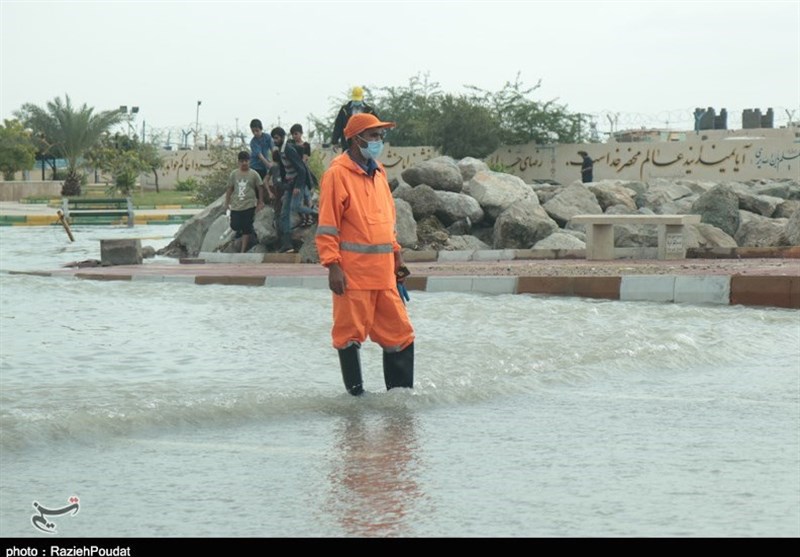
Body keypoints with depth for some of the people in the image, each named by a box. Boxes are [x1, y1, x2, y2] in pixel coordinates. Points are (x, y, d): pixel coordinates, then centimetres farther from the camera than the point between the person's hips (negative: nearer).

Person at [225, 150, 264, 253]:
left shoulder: (254, 174, -5)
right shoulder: (234, 174, 1)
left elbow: (260, 189, 2)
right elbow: (230, 189, 7)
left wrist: (260, 202, 1)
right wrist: (227, 203, 7)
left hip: (249, 205, -2)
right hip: (236, 205, 2)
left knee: (246, 229, -1)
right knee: (234, 226, 1)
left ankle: (243, 251, 6)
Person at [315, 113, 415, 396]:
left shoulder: (378, 172, 16)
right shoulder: (337, 173, -8)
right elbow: (327, 224, -10)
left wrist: (396, 256, 21)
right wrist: (333, 266, -16)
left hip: (383, 271, 7)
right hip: (353, 271, -7)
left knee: (398, 330, 7)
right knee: (350, 331, 1)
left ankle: (401, 391, 14)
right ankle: (355, 391, 10)